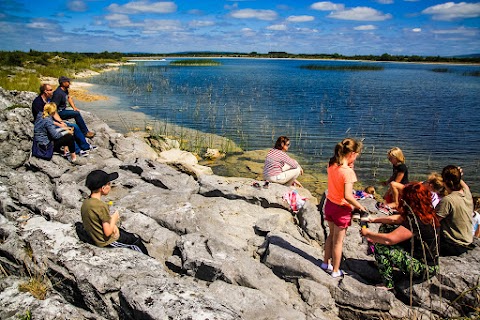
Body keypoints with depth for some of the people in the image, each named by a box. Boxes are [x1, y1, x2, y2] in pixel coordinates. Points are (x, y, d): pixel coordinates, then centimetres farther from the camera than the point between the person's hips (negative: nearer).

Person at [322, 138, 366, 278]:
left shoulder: (331, 165, -5)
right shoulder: (348, 172, -26)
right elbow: (348, 196, -29)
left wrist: (349, 166, 1)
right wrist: (360, 206, -13)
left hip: (329, 204, 7)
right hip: (342, 209, -7)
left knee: (331, 235, 26)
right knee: (338, 241, 10)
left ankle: (326, 263, 40)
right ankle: (335, 271, 26)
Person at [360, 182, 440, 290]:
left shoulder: (416, 222, -30)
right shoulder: (426, 214, 0)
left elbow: (388, 239, -29)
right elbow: (395, 219, 10)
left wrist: (368, 234, -14)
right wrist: (373, 219, 8)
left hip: (424, 268, -9)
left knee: (380, 247, -18)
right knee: (385, 228, 8)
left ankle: (388, 284, -2)